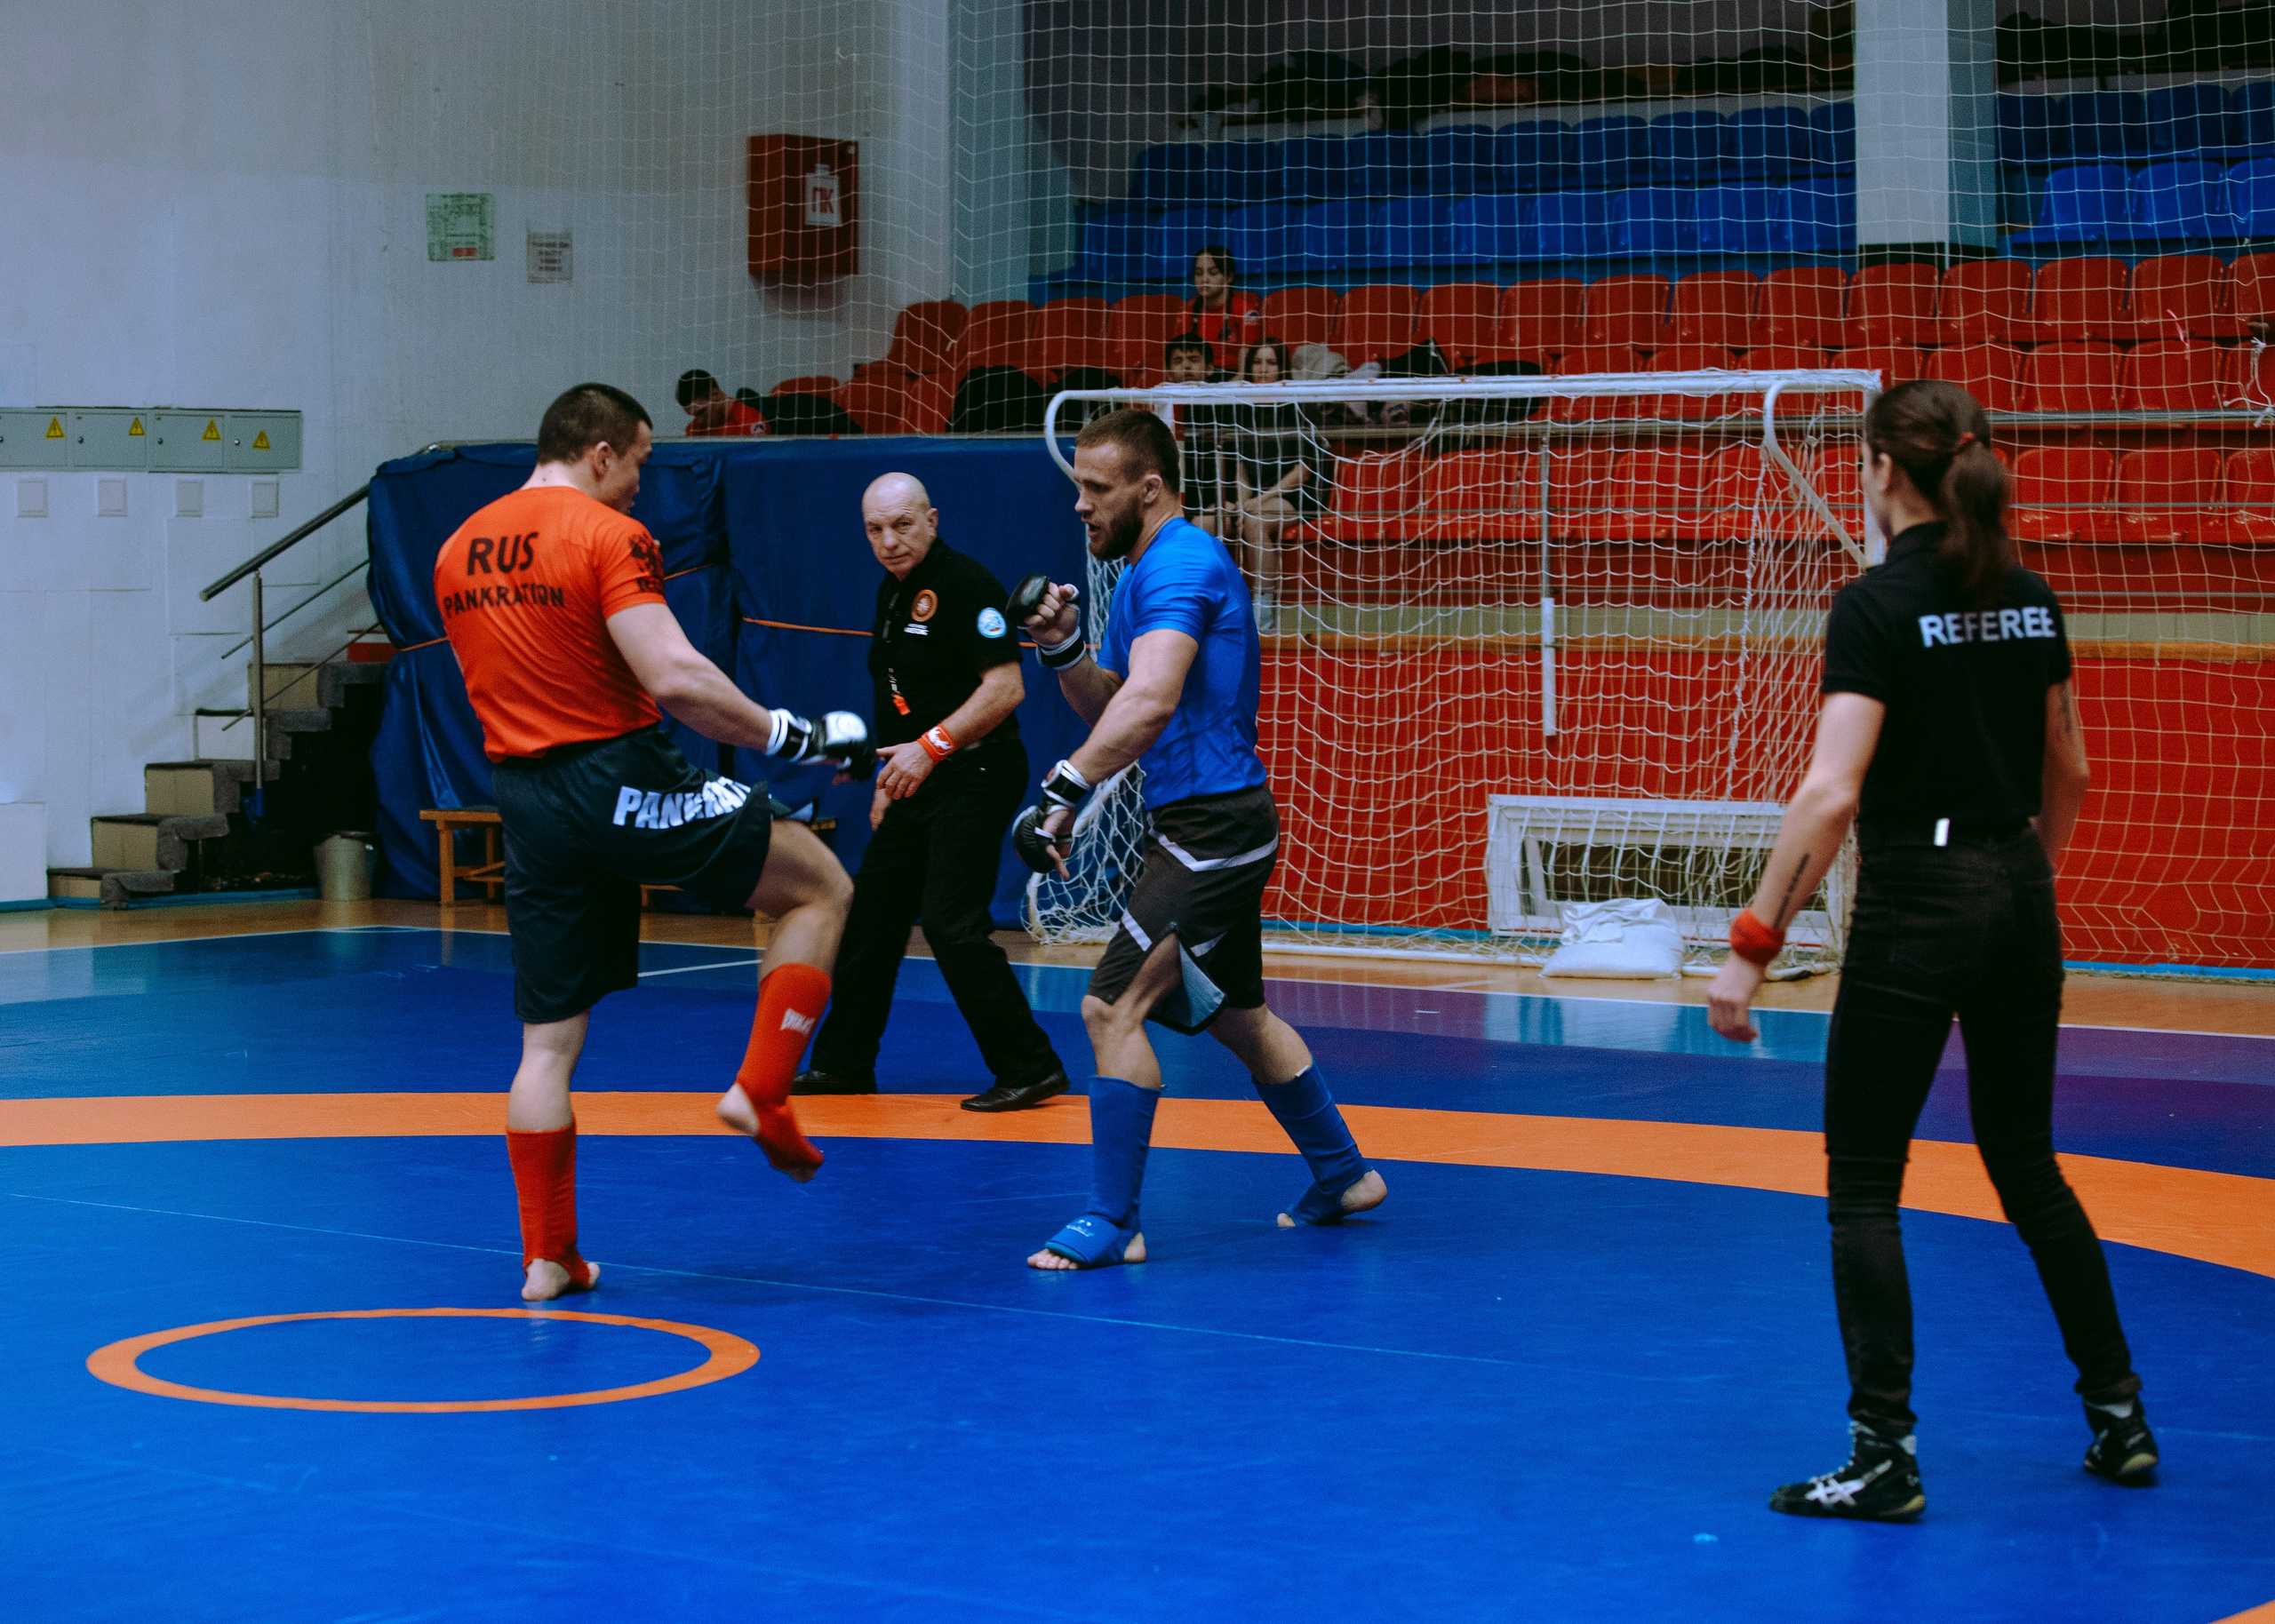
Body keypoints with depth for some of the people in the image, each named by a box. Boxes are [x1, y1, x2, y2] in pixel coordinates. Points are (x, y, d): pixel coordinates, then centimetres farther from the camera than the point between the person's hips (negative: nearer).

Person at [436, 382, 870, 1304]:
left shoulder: (458, 550, 13)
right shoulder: (607, 535, -10)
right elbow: (675, 680, -20)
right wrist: (795, 738, -13)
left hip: (526, 801, 7)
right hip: (618, 776, -7)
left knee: (548, 1040, 11)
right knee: (820, 888, 9)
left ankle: (546, 1258, 11)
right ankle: (759, 1092, 1)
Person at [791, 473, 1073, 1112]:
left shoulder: (967, 585, -14)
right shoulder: (892, 590, 14)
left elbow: (1005, 688, -22)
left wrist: (931, 747, -25)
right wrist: (889, 778, 22)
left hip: (974, 778, -9)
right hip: (919, 785, 9)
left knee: (952, 925, -15)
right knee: (869, 915, 12)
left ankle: (1030, 1069, -8)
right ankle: (844, 1062, 23)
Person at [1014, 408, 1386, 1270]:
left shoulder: (1180, 564, -18)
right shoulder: (1147, 571, 14)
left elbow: (1149, 703, -34)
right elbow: (1108, 708, 19)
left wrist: (1066, 787, -39)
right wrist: (1064, 650, 0)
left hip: (1212, 829, -11)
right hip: (1217, 824, 11)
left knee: (1113, 1006, -14)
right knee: (1237, 1017, 22)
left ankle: (1112, 1221, -10)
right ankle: (1342, 1174, 36)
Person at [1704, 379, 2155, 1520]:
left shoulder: (1877, 609, -14)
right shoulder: (2029, 601, 6)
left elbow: (1831, 793, -21)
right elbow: (2069, 774, 15)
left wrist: (1754, 944, -19)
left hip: (1916, 909, -7)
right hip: (2018, 906, 7)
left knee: (1862, 1187, 2)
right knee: (2028, 1167, 20)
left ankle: (1884, 1457, 0)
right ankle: (2120, 1417, 25)